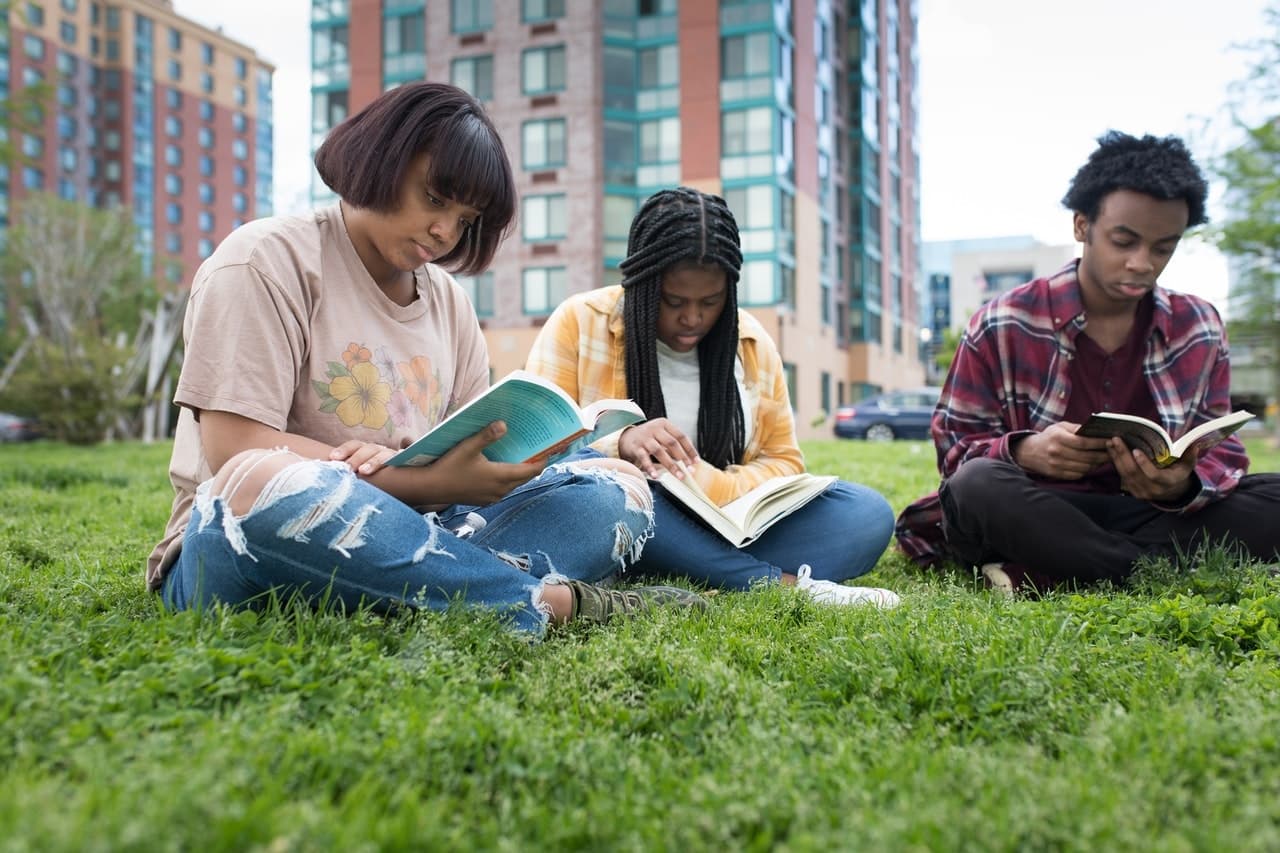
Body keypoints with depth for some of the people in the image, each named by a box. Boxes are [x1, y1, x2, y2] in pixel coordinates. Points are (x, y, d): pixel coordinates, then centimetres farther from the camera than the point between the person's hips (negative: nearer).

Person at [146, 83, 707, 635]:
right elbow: (237, 454, -14)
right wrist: (426, 480, -22)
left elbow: (477, 451, 11)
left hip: (396, 539, 5)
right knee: (263, 482, -41)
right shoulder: (268, 259, -2)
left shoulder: (449, 301, 16)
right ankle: (552, 601, -28)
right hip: (242, 544, -5)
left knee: (617, 491, -9)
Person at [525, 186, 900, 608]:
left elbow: (783, 460, 11)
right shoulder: (578, 323, -3)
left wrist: (717, 488, -12)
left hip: (724, 533, 3)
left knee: (868, 513, -16)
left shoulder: (753, 343, 7)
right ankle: (782, 584, -28)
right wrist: (619, 445, -30)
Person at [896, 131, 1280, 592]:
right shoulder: (1002, 326, -3)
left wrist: (1184, 485, -22)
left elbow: (1220, 449, 4)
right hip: (1037, 515, -3)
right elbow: (954, 450, -3)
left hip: (1158, 513, 4)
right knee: (978, 485, -35)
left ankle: (1036, 573, -27)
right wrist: (1023, 451, -27)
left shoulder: (1200, 328, 6)